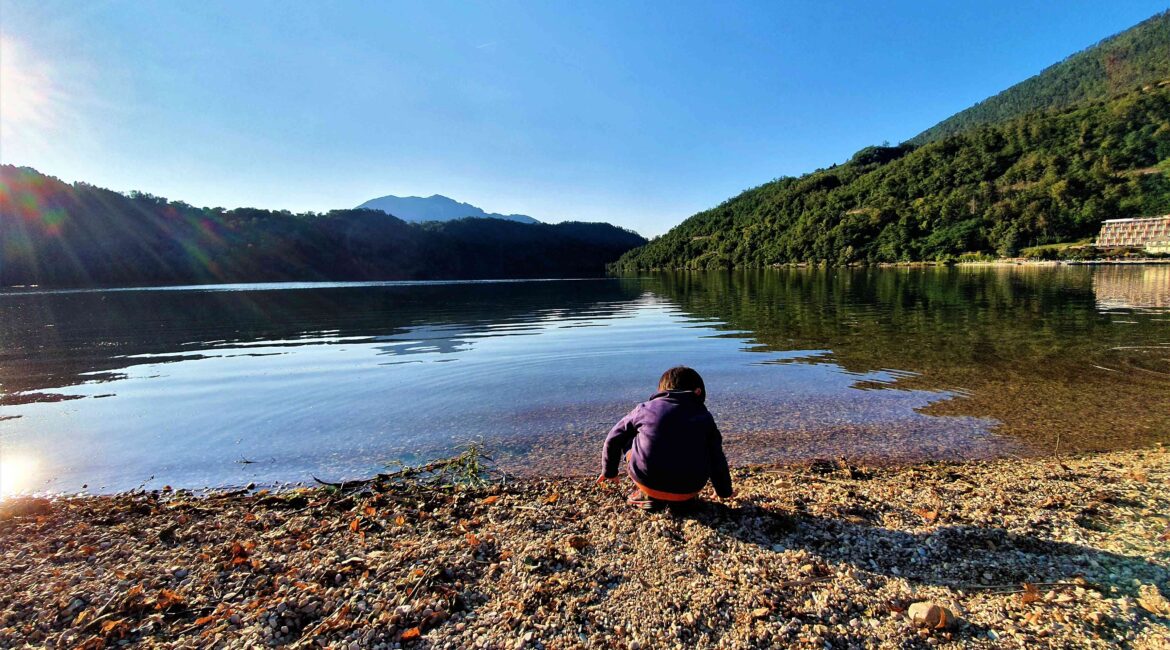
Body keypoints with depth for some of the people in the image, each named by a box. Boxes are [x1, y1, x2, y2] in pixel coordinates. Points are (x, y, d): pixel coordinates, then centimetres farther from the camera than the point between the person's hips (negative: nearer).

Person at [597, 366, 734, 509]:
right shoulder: (705, 417, 9)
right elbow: (717, 459, 17)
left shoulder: (645, 408, 8)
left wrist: (609, 472, 32)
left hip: (649, 483, -1)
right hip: (689, 489, 2)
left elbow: (613, 439, 16)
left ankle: (648, 494, 10)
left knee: (625, 438, 21)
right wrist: (725, 491, 33)